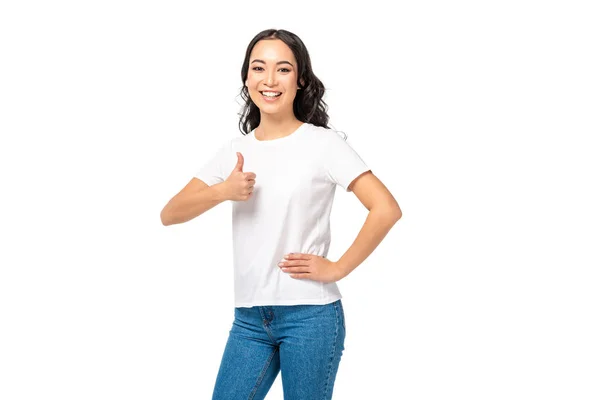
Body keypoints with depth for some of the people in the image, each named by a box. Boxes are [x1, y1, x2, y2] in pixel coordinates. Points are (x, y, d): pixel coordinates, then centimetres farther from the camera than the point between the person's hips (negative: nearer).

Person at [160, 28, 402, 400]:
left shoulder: (323, 143, -5)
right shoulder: (234, 150, 9)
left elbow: (387, 209, -12)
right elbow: (170, 214, 5)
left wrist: (338, 269, -11)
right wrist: (222, 191, -12)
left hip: (310, 315, -4)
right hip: (248, 318, 5)